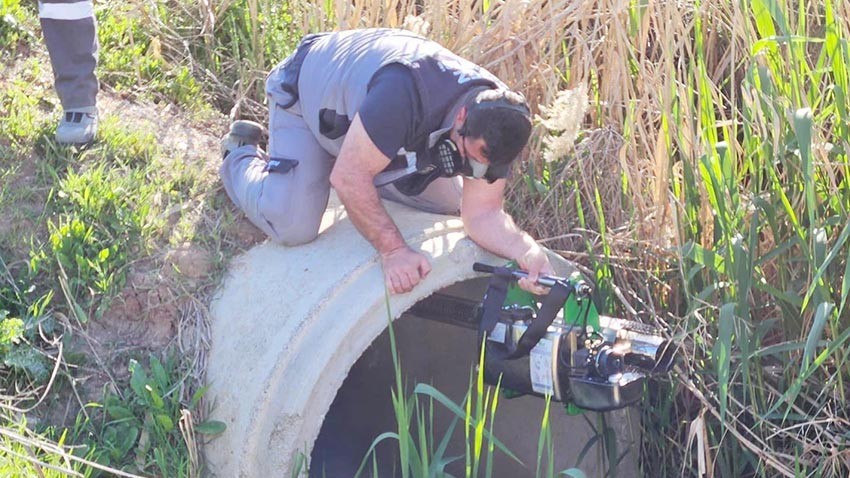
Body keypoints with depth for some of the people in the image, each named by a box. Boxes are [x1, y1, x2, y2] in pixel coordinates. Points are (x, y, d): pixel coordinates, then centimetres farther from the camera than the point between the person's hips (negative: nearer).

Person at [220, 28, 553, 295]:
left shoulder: (495, 126, -25)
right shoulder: (407, 91, -46)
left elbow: (483, 214, -21)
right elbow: (347, 176, -40)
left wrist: (526, 251, -40)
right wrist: (393, 249, -41)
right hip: (304, 93, -6)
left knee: (449, 203, 1)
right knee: (292, 228, -21)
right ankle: (241, 155, 10)